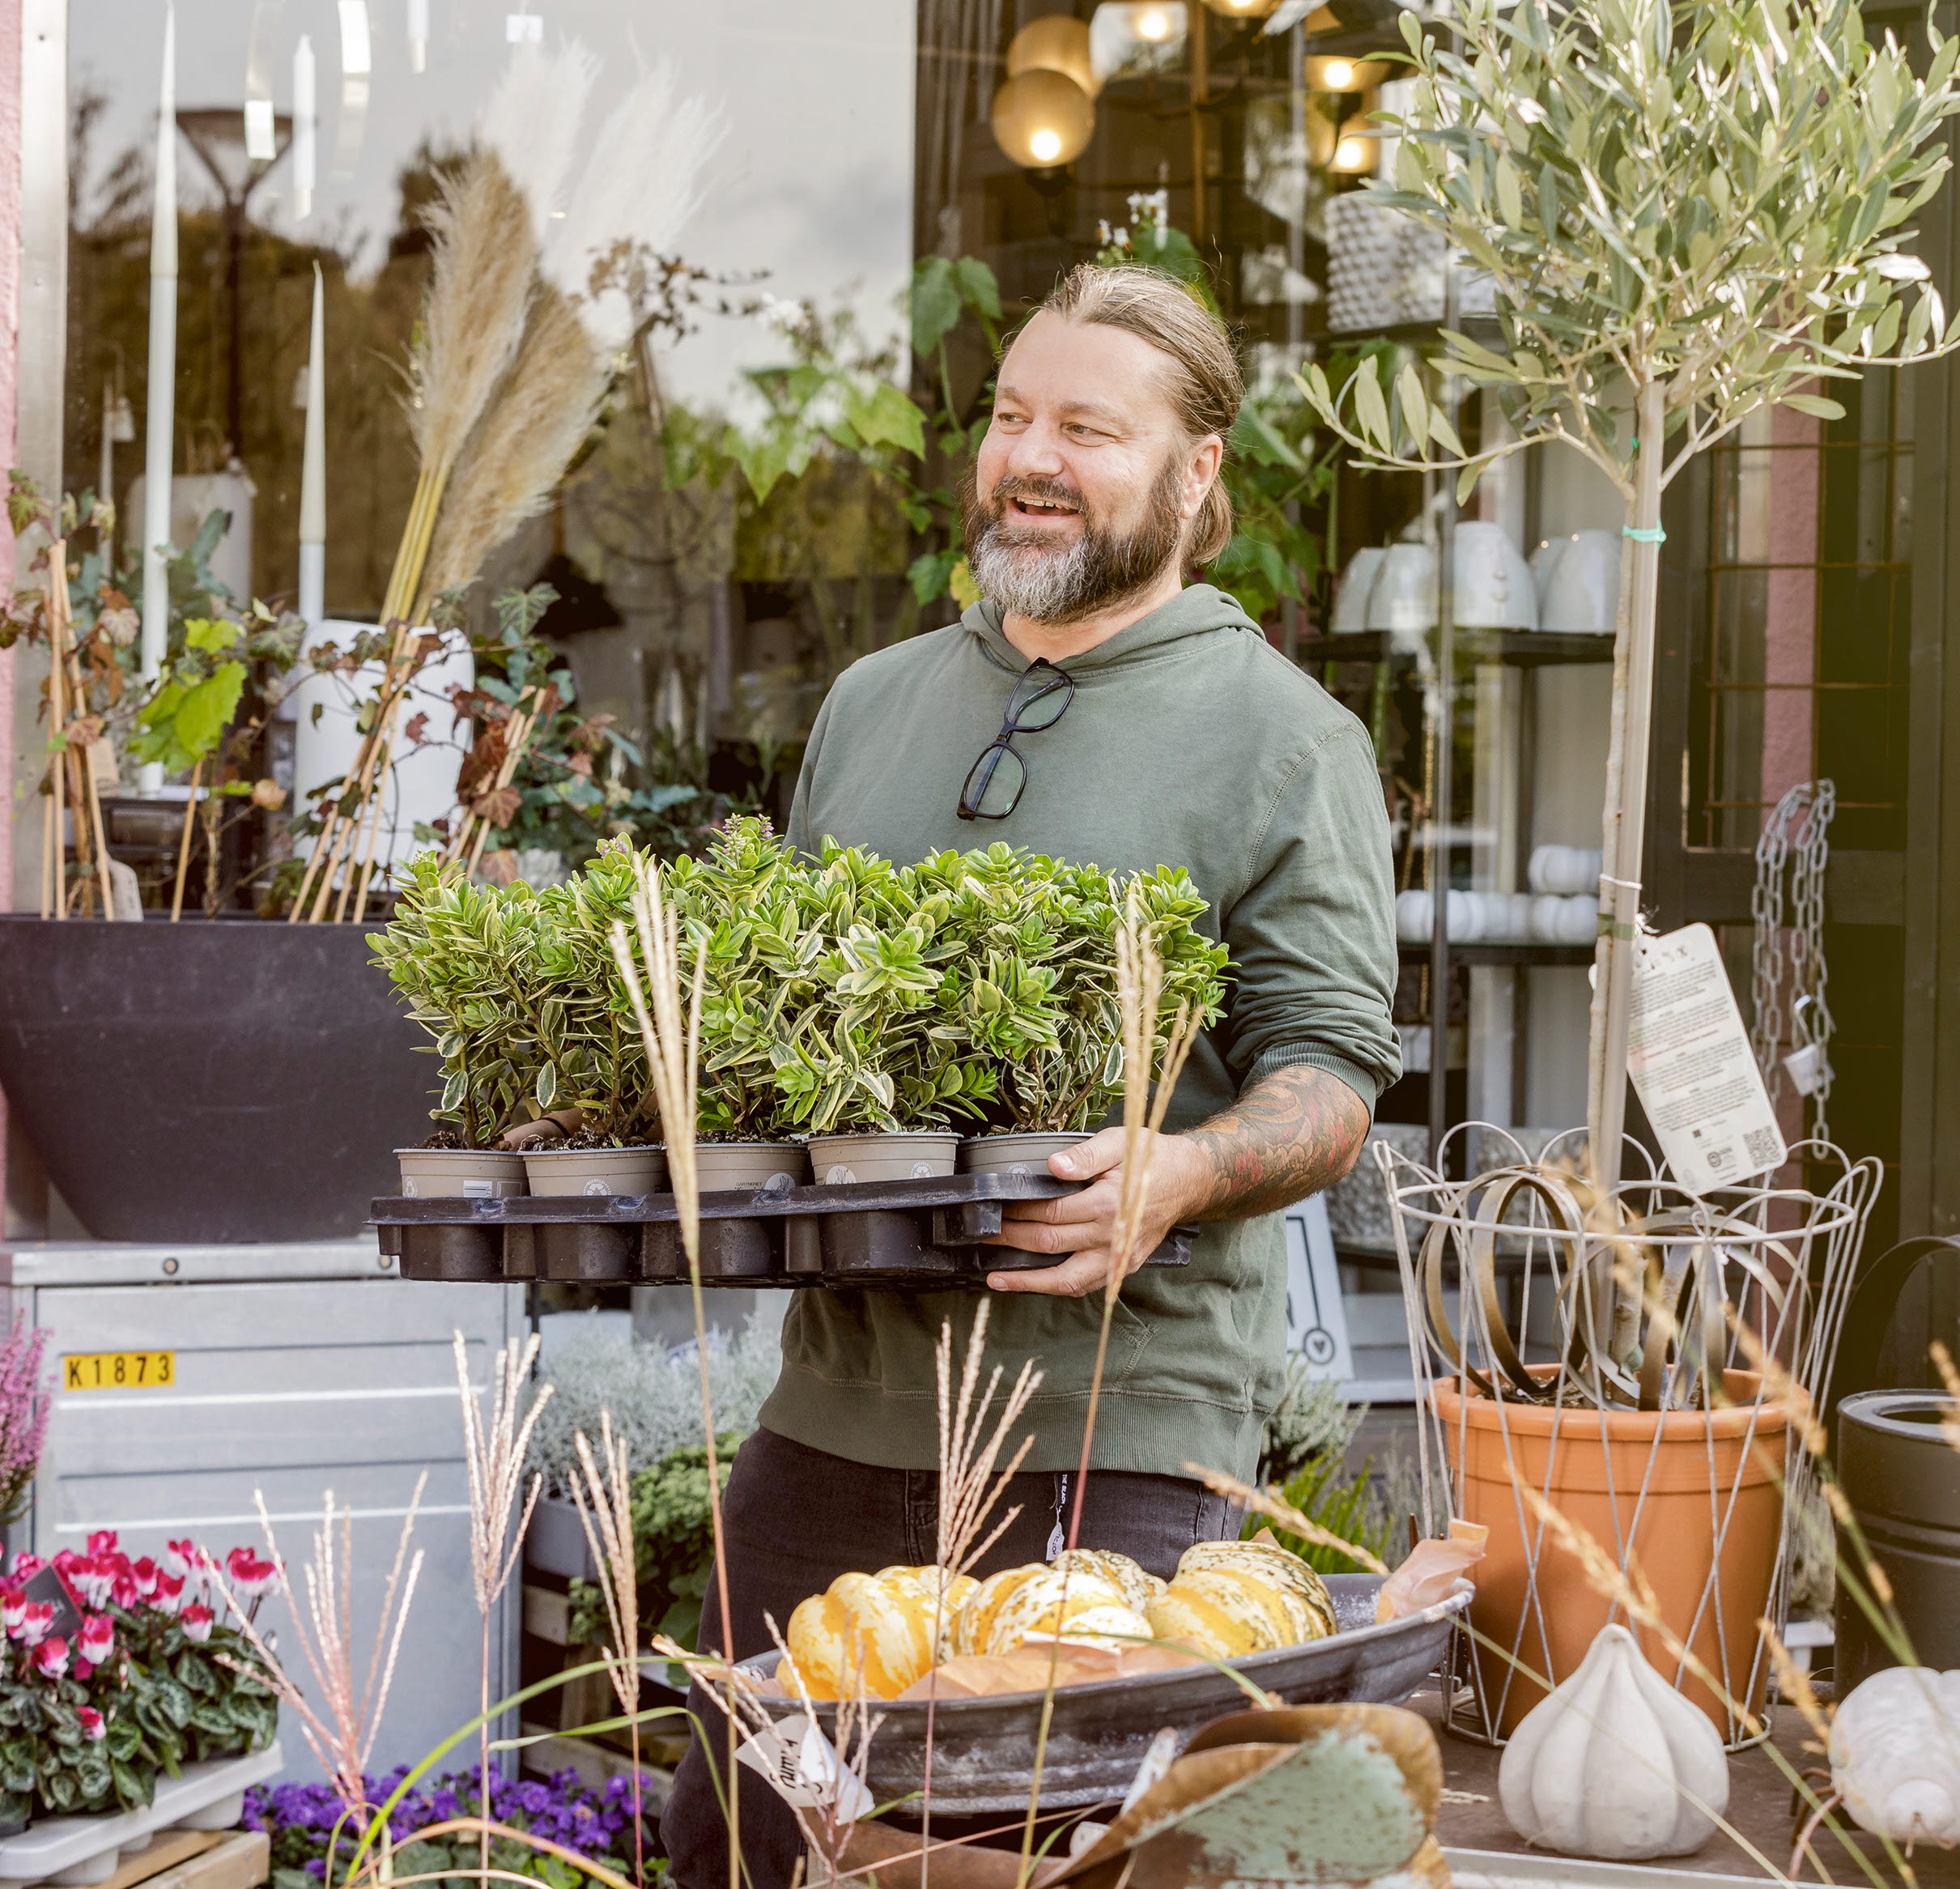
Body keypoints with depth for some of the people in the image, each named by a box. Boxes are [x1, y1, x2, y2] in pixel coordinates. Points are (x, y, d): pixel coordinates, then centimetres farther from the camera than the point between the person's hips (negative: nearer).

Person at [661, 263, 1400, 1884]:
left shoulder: (1282, 739, -1)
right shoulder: (873, 705, 18)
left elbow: (1331, 1072, -6)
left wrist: (1179, 1174, -26)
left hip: (1114, 1433, -5)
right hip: (838, 1405, 6)